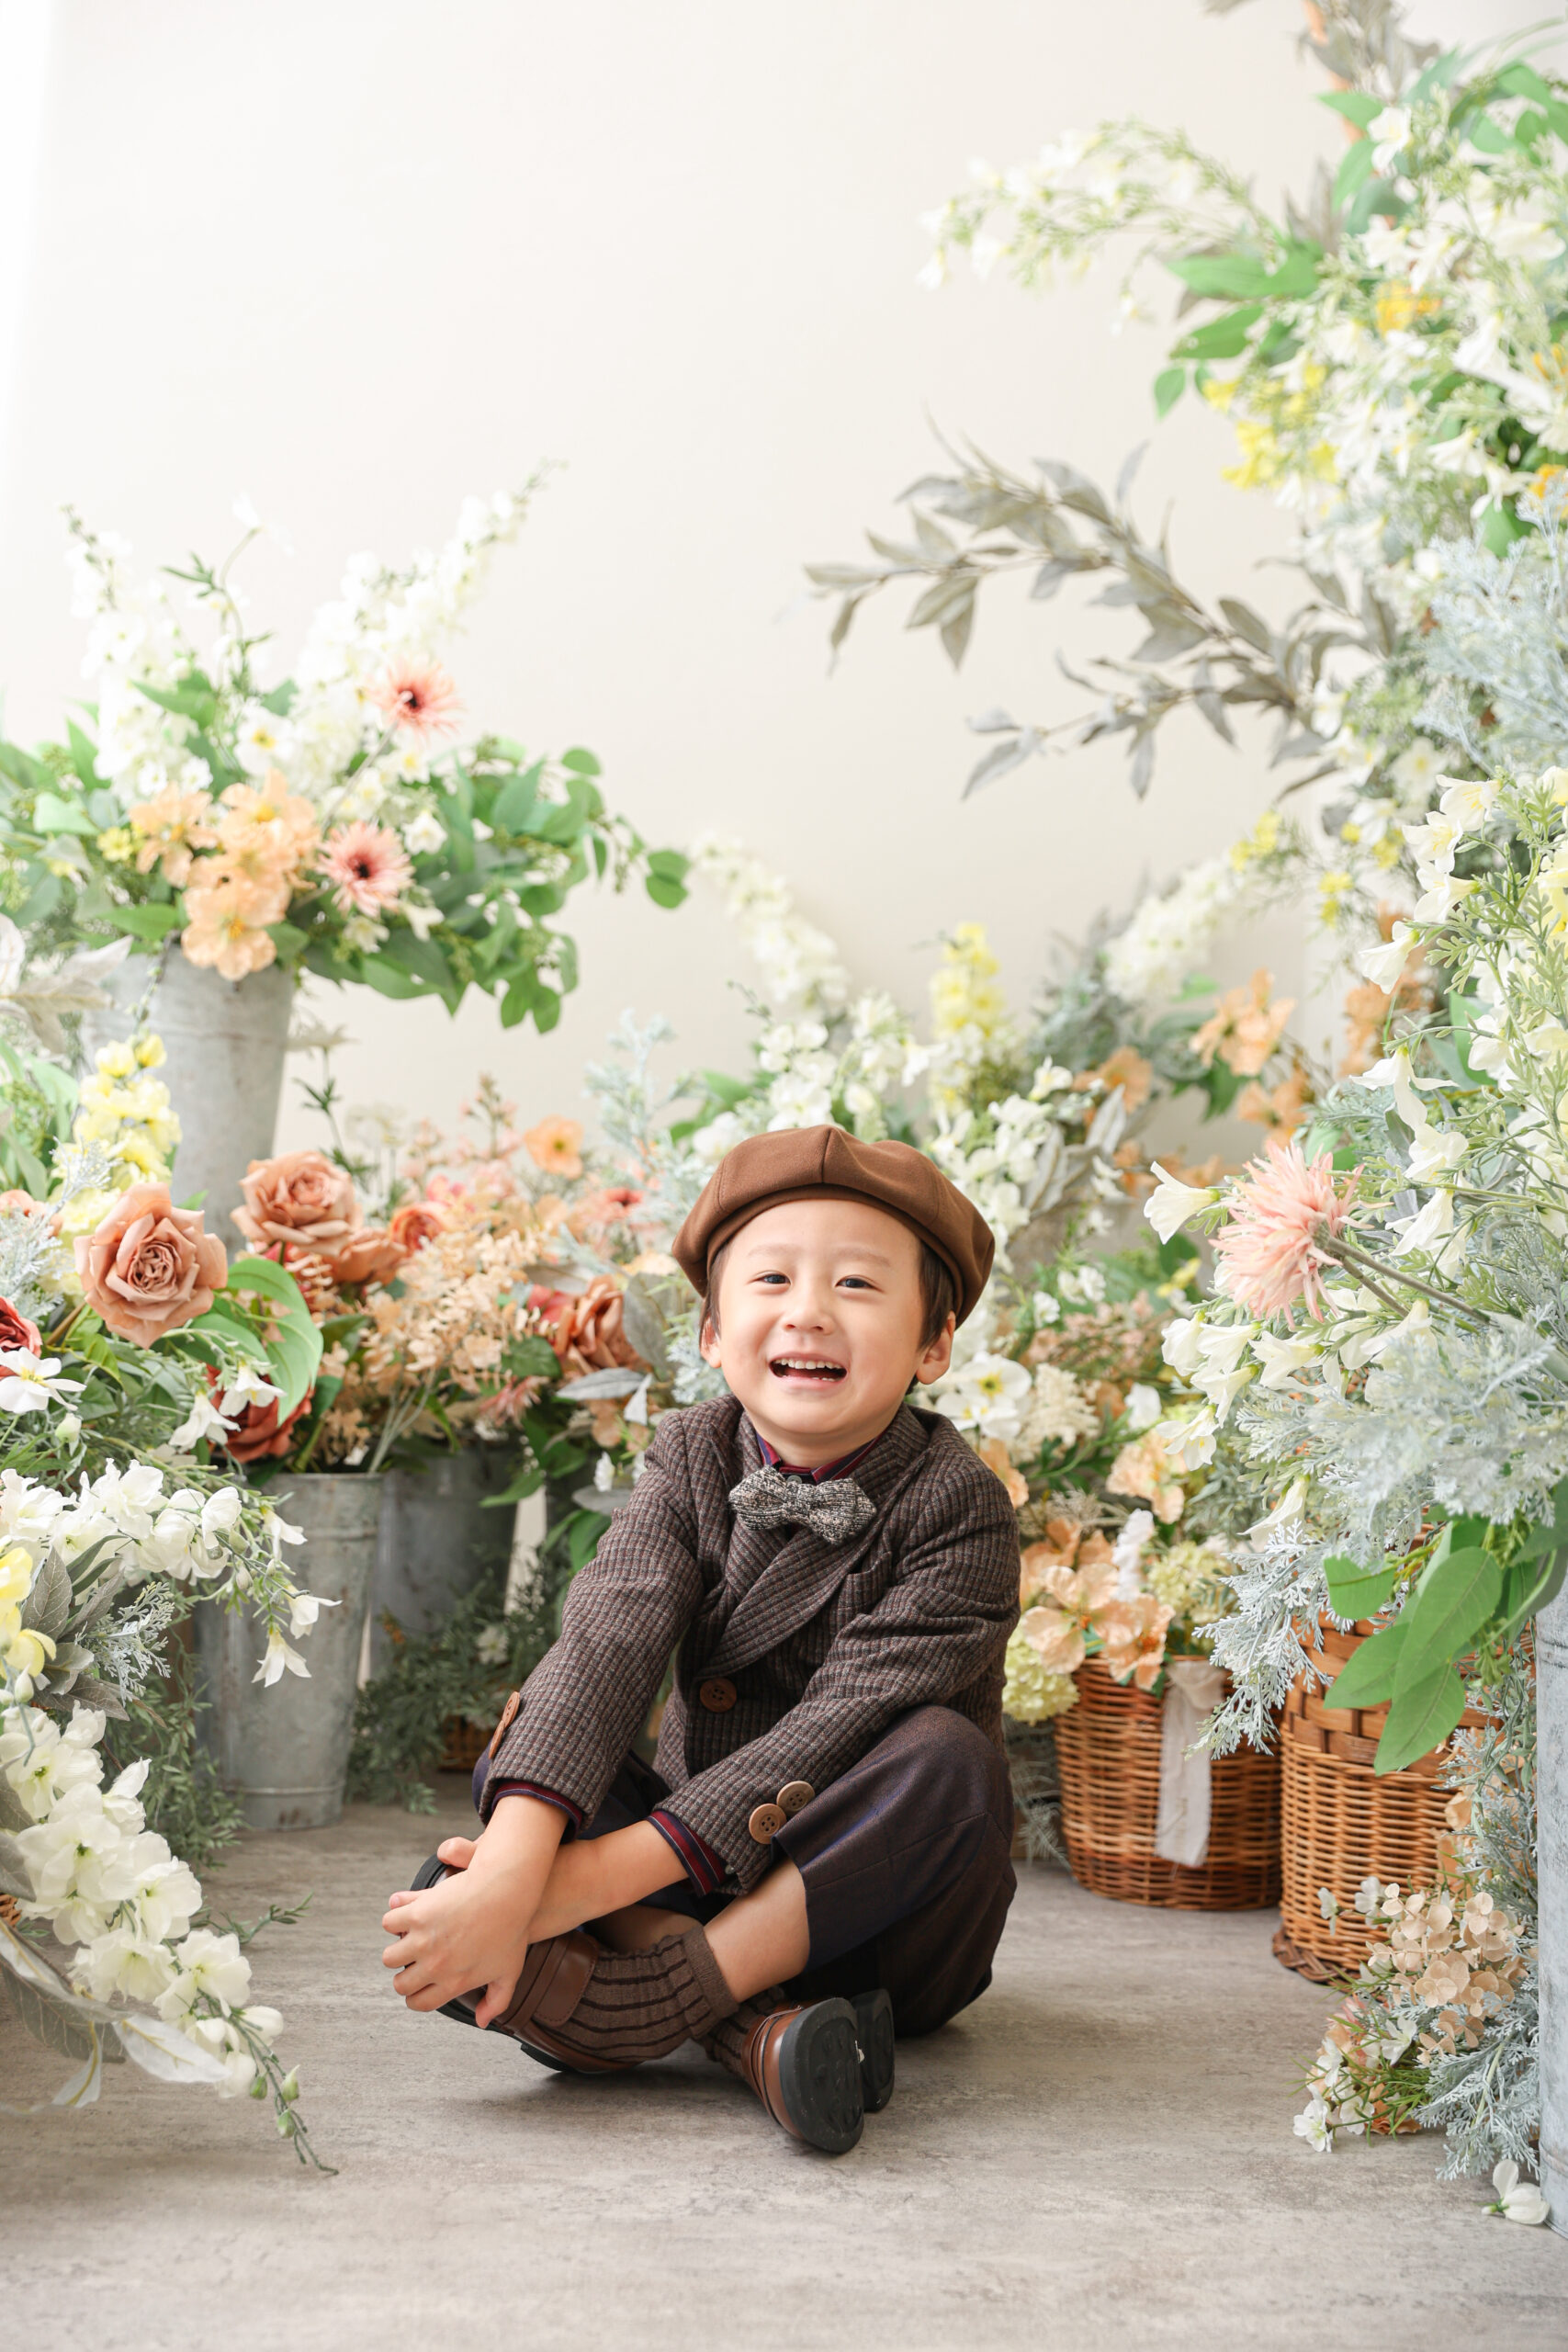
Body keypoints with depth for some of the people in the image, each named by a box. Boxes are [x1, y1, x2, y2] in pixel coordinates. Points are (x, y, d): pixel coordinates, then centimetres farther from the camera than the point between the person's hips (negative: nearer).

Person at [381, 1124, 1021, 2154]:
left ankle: (645, 1997, -31)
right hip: (698, 1882, 3)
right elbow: (605, 1648, -21)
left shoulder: (960, 1510, -17)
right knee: (517, 1773, -17)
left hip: (879, 1912, -3)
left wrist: (599, 1876, -33)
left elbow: (836, 1730, -26)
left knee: (946, 1759, -32)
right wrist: (510, 1872, -37)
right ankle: (755, 2021, -35)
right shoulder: (694, 1460, -4)